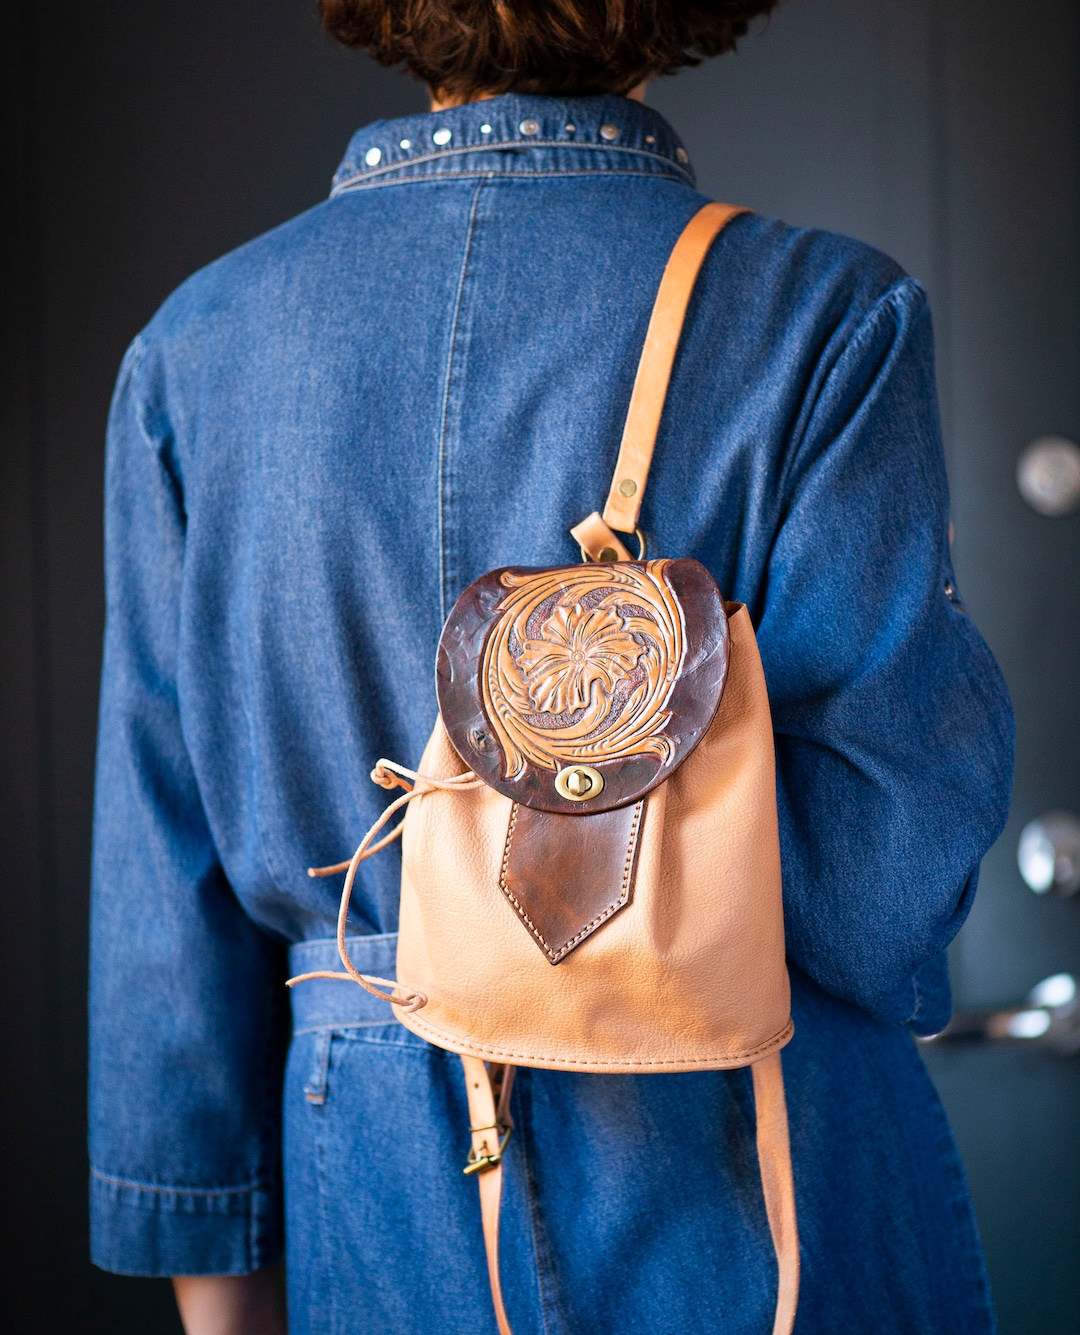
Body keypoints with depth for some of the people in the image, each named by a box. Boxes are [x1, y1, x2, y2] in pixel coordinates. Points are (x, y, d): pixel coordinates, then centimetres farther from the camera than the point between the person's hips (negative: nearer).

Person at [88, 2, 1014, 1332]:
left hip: (386, 1209, 3)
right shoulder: (822, 313, -13)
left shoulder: (195, 343, -3)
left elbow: (168, 886, -1)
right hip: (757, 1194, -2)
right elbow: (879, 896, -18)